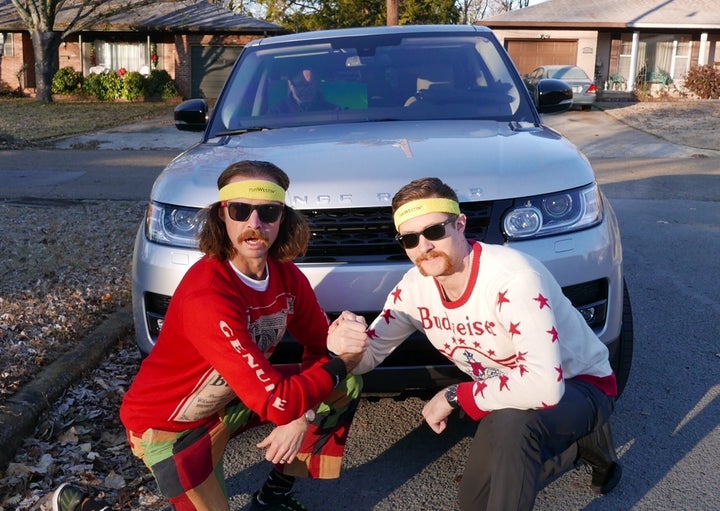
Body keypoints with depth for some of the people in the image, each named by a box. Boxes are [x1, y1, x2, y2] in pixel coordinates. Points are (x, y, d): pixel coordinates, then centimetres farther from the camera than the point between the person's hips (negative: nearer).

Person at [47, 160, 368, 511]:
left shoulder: (286, 274, -11)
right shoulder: (208, 296, -34)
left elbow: (321, 344, -3)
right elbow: (277, 402, -35)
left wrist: (300, 417, -18)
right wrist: (342, 360, -22)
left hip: (229, 401, 7)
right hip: (169, 425, -7)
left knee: (348, 386, -2)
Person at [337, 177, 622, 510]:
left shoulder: (511, 278, -34)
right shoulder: (414, 288, -13)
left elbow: (545, 387, -41)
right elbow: (368, 356, -4)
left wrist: (455, 396, -29)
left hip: (579, 383, -7)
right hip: (509, 395, 7)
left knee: (511, 421, -38)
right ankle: (575, 441, 24)